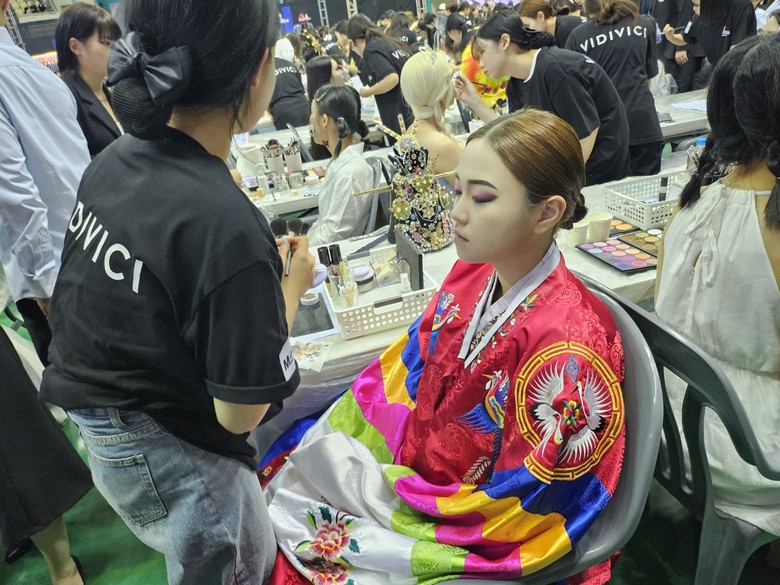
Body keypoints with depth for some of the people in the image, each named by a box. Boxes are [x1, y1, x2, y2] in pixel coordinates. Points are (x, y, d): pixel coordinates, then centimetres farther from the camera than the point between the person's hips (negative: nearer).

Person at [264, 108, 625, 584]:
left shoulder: (567, 345, -30)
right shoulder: (472, 275, -7)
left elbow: (515, 512, -23)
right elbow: (401, 375, 3)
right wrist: (319, 447, -4)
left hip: (478, 542, -6)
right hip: (411, 466, 6)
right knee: (275, 490, 4)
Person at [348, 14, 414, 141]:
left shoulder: (371, 49, -8)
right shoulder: (389, 43, 17)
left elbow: (391, 78, -23)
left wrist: (367, 92, -7)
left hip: (401, 118, -9)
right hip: (415, 111, 9)